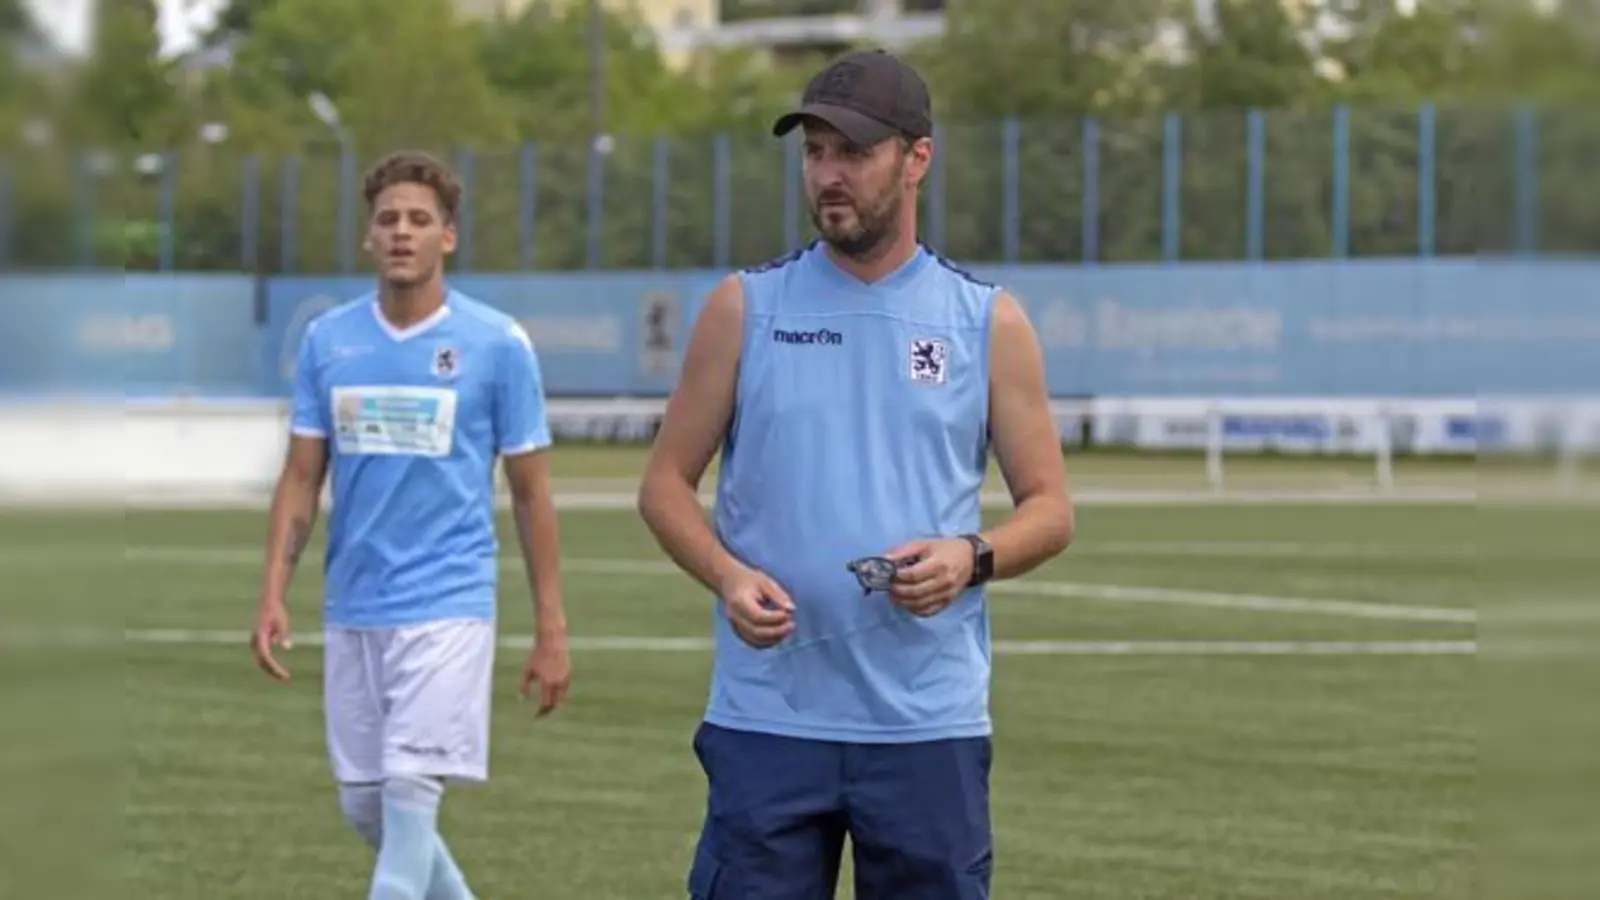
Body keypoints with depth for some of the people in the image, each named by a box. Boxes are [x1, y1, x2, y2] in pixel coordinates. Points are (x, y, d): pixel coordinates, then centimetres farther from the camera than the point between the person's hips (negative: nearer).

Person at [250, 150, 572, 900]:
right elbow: (301, 479, 9)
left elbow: (530, 492, 0)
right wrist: (273, 595, -2)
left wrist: (550, 630, -1)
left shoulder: (497, 344, -4)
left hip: (447, 606, -4)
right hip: (352, 608, 4)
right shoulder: (327, 340, 5)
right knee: (364, 806, 10)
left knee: (410, 796, -13)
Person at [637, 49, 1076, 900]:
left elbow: (1049, 508, 7)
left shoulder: (988, 323, 5)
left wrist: (972, 557, -14)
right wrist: (727, 575, -13)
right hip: (765, 722, 0)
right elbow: (666, 483, 7)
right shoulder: (744, 308, 5)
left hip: (929, 725, 0)